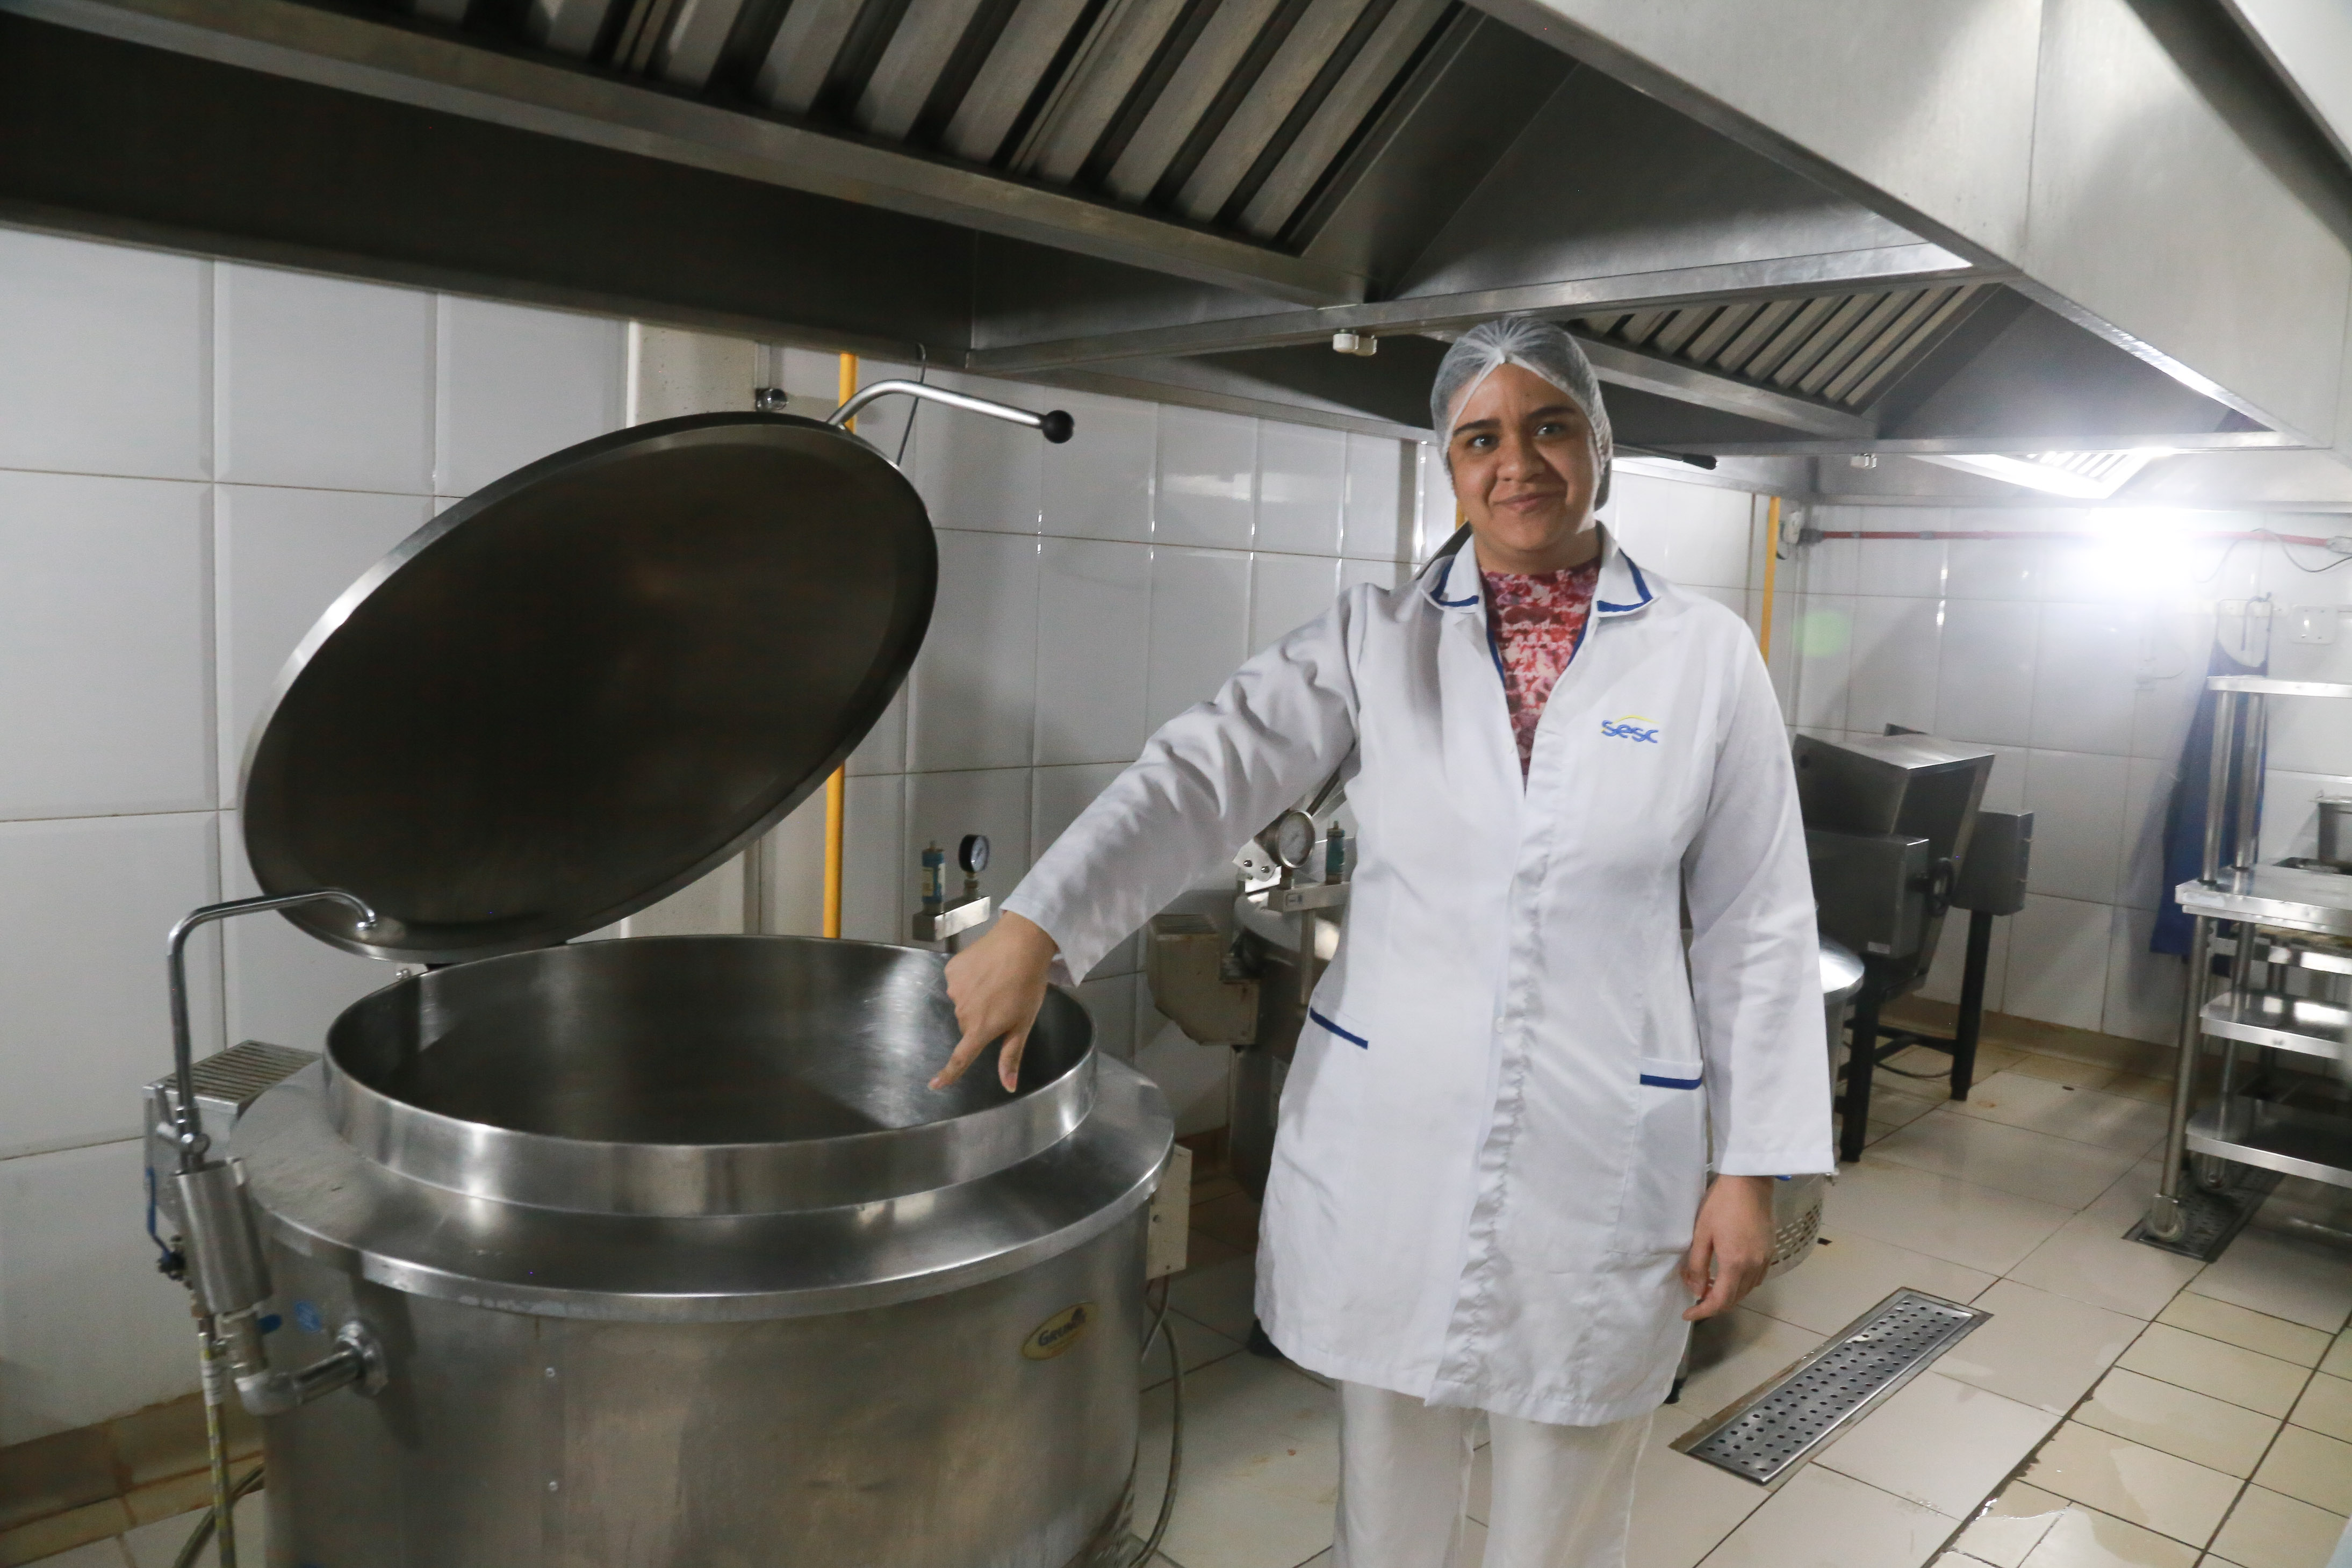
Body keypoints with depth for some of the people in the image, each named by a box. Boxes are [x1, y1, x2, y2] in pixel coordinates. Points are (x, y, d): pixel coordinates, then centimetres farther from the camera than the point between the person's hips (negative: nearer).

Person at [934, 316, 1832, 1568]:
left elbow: (1756, 928, 1)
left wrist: (1753, 1168, 0)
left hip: (1601, 1158, 0)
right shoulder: (1377, 642, 0)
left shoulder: (1707, 656, -1)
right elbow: (1208, 773, -13)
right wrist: (1034, 927, -26)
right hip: (1384, 1142, 1)